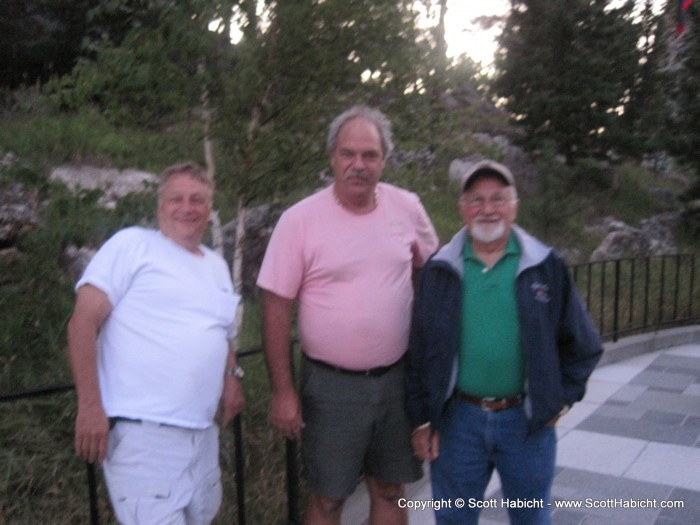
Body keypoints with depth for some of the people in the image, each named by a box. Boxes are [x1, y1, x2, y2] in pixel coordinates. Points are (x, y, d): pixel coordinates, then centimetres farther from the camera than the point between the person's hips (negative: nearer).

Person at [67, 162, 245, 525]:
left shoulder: (217, 266, 18)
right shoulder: (133, 244, -4)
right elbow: (83, 323, -10)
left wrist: (232, 376, 9)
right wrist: (90, 407, -15)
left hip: (202, 430, 7)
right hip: (142, 428, -7)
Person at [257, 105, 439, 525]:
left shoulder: (408, 208, -2)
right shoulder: (300, 219, -12)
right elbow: (277, 309, -9)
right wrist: (283, 392, -9)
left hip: (396, 378, 3)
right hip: (331, 384, -3)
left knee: (390, 490, 17)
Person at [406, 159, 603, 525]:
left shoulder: (546, 267, -2)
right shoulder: (439, 271, -1)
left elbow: (582, 344, 6)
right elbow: (419, 350, 2)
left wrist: (562, 397, 1)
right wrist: (421, 419, 1)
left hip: (528, 420, 0)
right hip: (457, 419, 0)